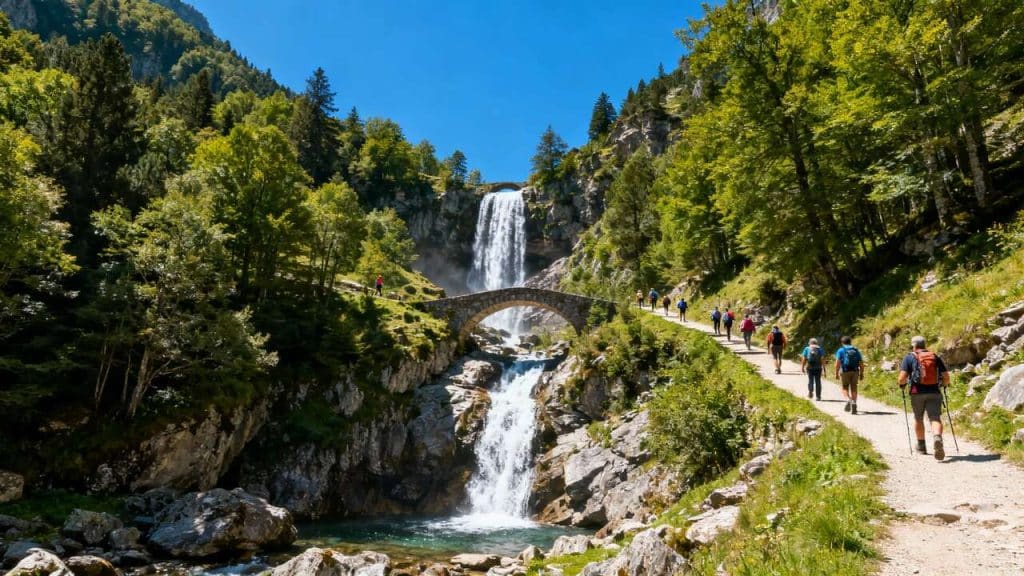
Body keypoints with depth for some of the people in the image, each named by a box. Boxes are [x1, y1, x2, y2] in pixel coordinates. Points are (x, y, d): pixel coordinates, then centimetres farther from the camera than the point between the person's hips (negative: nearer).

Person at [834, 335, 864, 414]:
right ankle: (854, 404, -4)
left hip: (845, 372, -2)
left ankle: (848, 400, -17)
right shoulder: (856, 350, 10)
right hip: (855, 372, 2)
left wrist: (836, 373, -5)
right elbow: (861, 363, 6)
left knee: (845, 388, 9)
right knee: (853, 389, 7)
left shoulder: (841, 350, 0)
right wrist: (861, 374, 11)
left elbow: (837, 363, -9)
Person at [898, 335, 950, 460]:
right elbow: (946, 377, 6)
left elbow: (902, 378, -8)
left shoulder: (909, 358, 3)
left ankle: (921, 446, 28)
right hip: (934, 392, 1)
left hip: (917, 393, -1)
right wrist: (943, 384, 26)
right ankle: (937, 438, -36)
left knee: (918, 419, 18)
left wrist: (902, 384, 13)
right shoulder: (935, 357, 10)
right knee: (935, 419, -6)